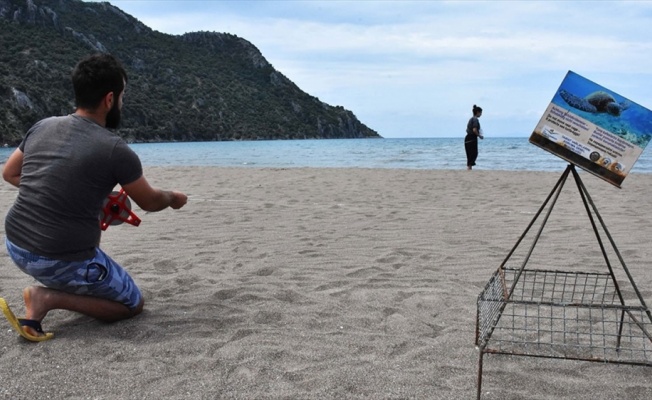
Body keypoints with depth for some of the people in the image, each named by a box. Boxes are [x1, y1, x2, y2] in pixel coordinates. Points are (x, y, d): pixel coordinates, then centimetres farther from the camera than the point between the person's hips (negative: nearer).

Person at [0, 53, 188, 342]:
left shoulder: (43, 126, 2)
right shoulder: (115, 149, -15)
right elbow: (150, 202, 0)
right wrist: (174, 198, 21)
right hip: (61, 261, -7)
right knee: (133, 304, 12)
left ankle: (61, 286, 23)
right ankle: (50, 297, -6)